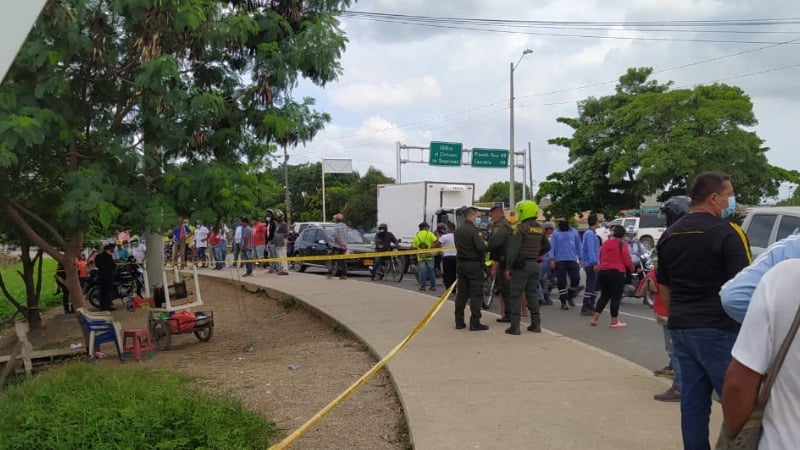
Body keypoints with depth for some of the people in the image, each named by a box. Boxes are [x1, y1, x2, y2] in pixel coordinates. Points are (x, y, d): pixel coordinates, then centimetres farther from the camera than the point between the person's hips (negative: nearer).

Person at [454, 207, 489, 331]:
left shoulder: (458, 230, 12)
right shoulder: (474, 230, -15)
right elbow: (481, 247, -22)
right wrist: (485, 245, -2)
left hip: (461, 264, 8)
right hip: (474, 264, -8)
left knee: (461, 294, 12)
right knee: (476, 294, -2)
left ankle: (459, 322, 14)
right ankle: (475, 323, -2)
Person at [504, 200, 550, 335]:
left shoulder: (521, 228, -13)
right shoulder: (540, 229, 9)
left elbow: (513, 249, -18)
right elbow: (547, 246, 21)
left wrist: (507, 268, -16)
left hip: (521, 265, -7)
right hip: (535, 265, 7)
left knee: (515, 295, -1)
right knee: (532, 294, 15)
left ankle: (515, 326, -3)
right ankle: (536, 324, 16)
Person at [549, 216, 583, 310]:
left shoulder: (574, 232, 5)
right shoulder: (556, 233, 2)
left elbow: (579, 246, 9)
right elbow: (552, 246, 1)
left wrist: (580, 259, 6)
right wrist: (552, 259, -6)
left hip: (572, 260, 1)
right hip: (560, 260, -1)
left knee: (575, 279, -5)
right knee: (561, 282, 2)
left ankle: (570, 296, 20)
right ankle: (563, 302, 12)